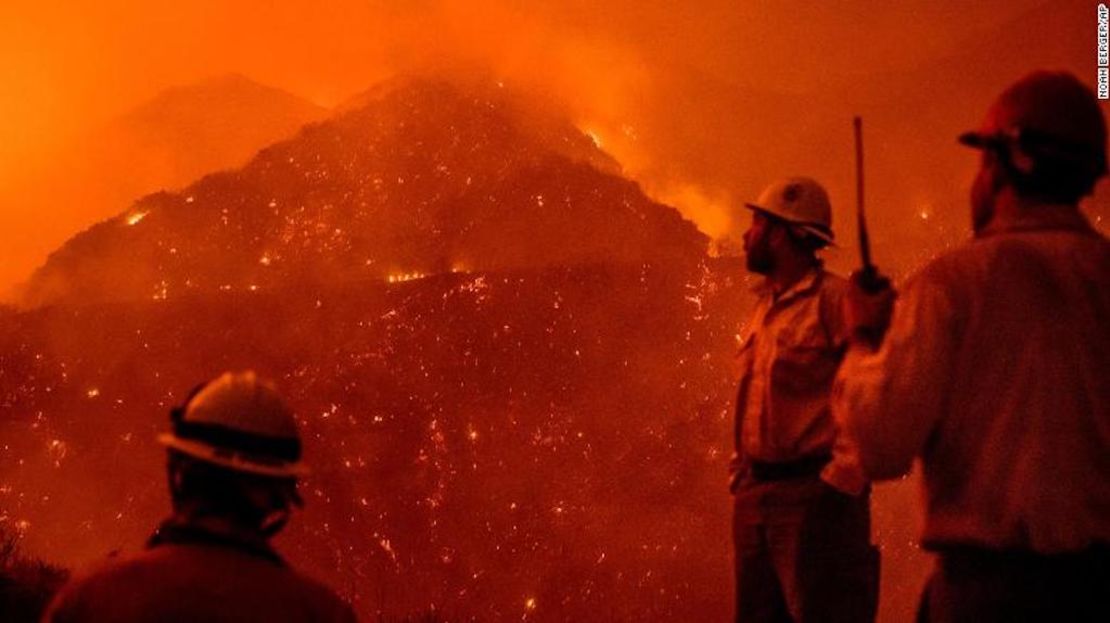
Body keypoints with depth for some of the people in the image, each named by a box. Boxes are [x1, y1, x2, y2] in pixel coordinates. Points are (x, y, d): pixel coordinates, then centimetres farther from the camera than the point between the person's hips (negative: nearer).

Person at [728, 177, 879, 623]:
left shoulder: (835, 299, -7)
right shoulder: (763, 309, 20)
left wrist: (839, 483, -19)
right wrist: (741, 472, 15)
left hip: (814, 495, -8)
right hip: (755, 498, 9)